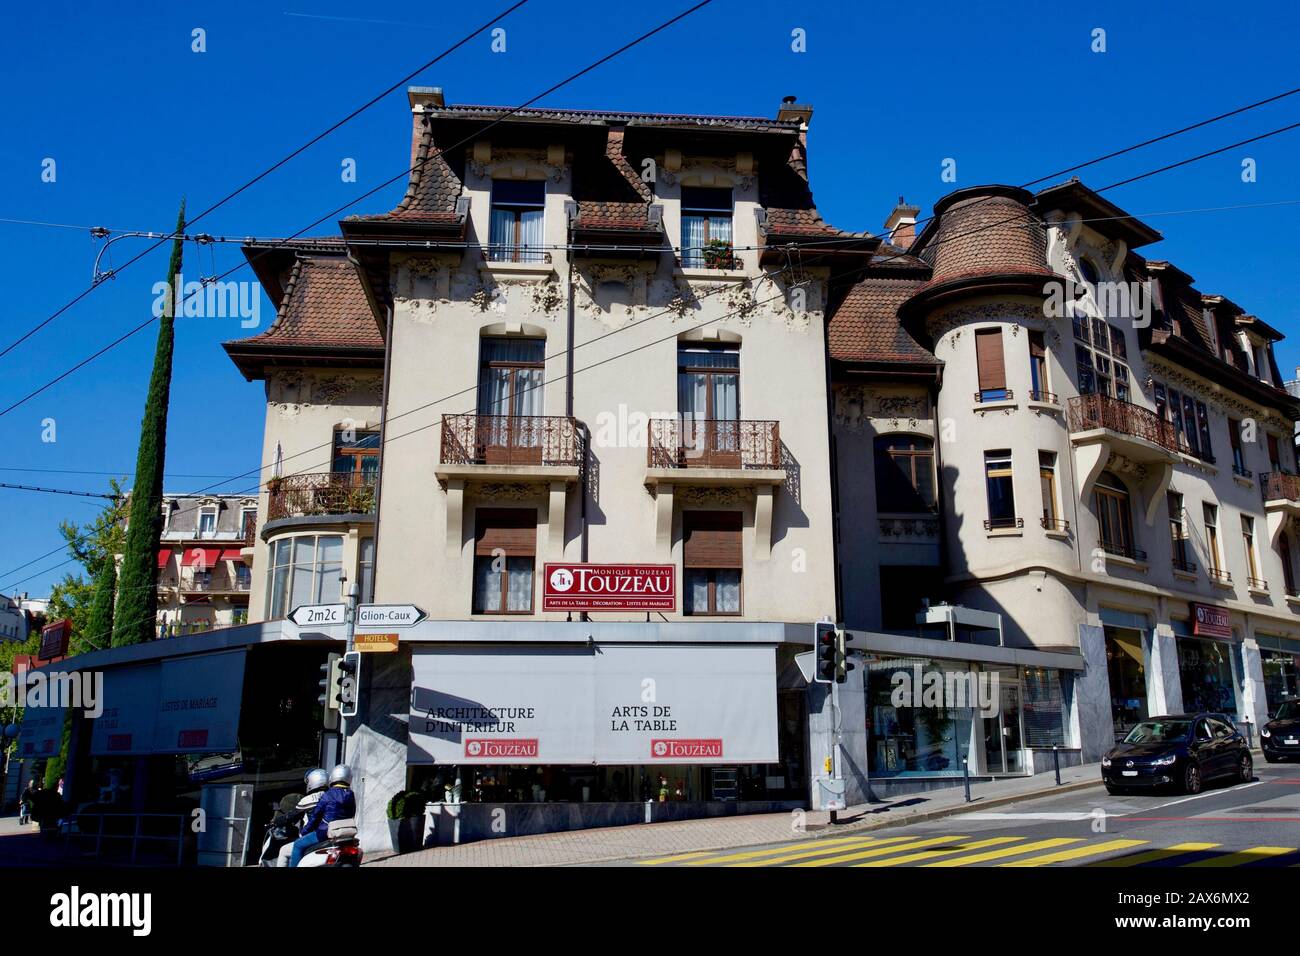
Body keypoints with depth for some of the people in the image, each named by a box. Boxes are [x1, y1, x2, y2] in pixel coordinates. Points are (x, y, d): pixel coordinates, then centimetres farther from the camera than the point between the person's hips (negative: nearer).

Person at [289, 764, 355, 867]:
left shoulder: (327, 796, -9)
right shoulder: (351, 796, 8)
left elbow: (315, 816, -4)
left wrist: (304, 832, 9)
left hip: (326, 833, -6)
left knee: (298, 845, 6)